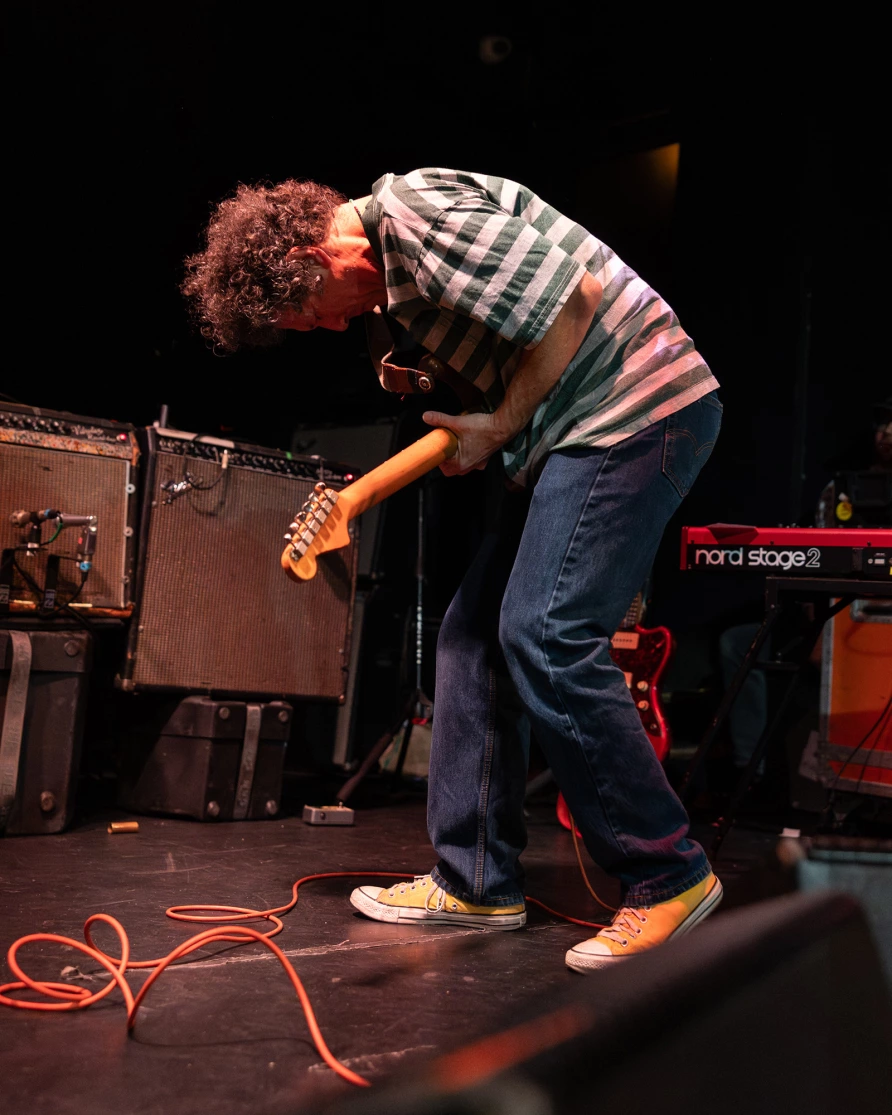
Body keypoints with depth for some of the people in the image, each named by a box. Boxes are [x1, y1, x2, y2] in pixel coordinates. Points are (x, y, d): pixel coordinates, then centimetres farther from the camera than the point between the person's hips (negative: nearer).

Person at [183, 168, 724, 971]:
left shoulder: (413, 210, -15)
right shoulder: (393, 271, 16)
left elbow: (573, 294, -20)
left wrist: (501, 426, -12)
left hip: (640, 406, -10)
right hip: (584, 426, 10)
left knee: (547, 639, -17)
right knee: (474, 635, 6)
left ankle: (668, 878, -3)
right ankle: (477, 883, 13)